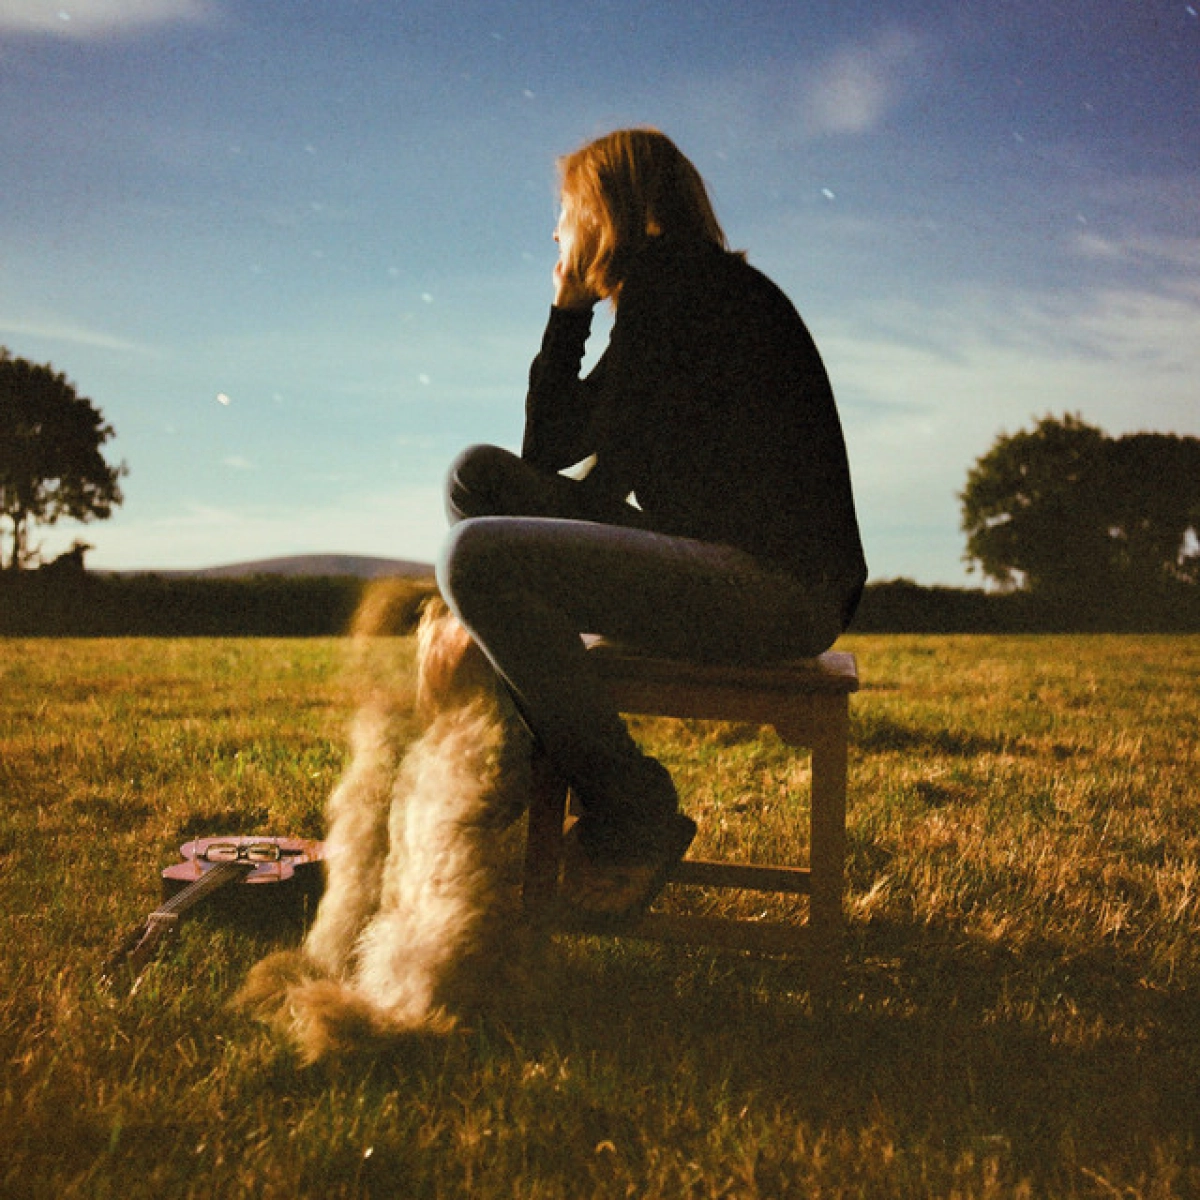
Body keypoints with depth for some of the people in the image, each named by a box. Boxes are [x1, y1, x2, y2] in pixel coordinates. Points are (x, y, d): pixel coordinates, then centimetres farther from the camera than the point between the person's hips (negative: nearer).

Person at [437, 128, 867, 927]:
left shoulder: (678, 277, -4)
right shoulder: (674, 288, 24)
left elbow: (616, 471, -9)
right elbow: (546, 447, 21)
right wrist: (569, 307, 18)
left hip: (777, 587, -10)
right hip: (745, 584, 10)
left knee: (476, 559, -22)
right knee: (479, 473, 11)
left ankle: (635, 816, -11)